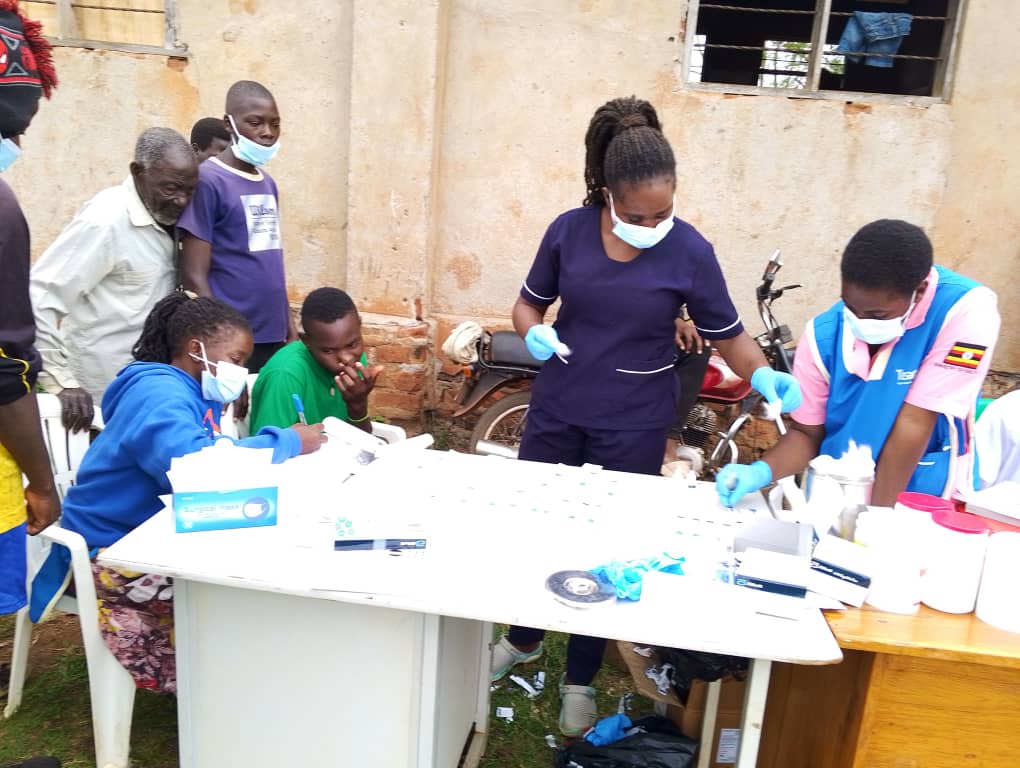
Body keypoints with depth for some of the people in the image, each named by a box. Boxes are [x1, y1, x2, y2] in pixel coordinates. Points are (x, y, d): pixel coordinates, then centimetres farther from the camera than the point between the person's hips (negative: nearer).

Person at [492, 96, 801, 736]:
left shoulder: (690, 252, -13)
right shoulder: (569, 230, -8)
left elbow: (727, 334, -5)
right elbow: (530, 303, 3)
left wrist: (764, 376, -23)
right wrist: (534, 334, -18)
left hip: (634, 424, -2)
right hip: (557, 408, 3)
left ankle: (581, 678, 31)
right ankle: (524, 639, 42)